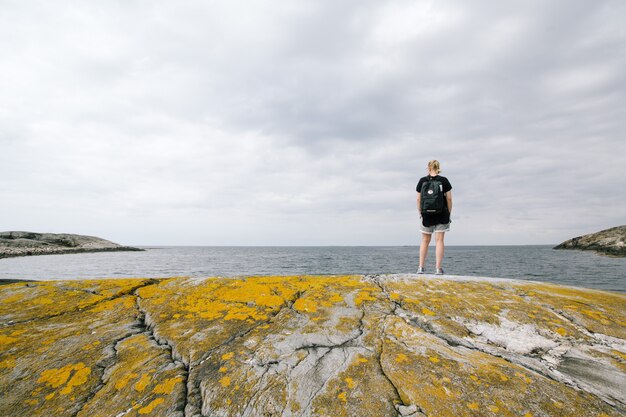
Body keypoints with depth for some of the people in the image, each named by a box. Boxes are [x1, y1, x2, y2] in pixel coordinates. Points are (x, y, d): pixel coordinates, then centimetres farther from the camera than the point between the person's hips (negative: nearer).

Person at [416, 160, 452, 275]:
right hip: (441, 215, -1)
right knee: (439, 241, 2)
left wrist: (420, 213, 10)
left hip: (427, 215, 1)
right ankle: (438, 268, 1)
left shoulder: (422, 181, 1)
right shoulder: (444, 180, -1)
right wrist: (449, 213, 7)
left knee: (425, 241, 11)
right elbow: (449, 199, -2)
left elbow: (418, 199, 1)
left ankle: (421, 267, 11)